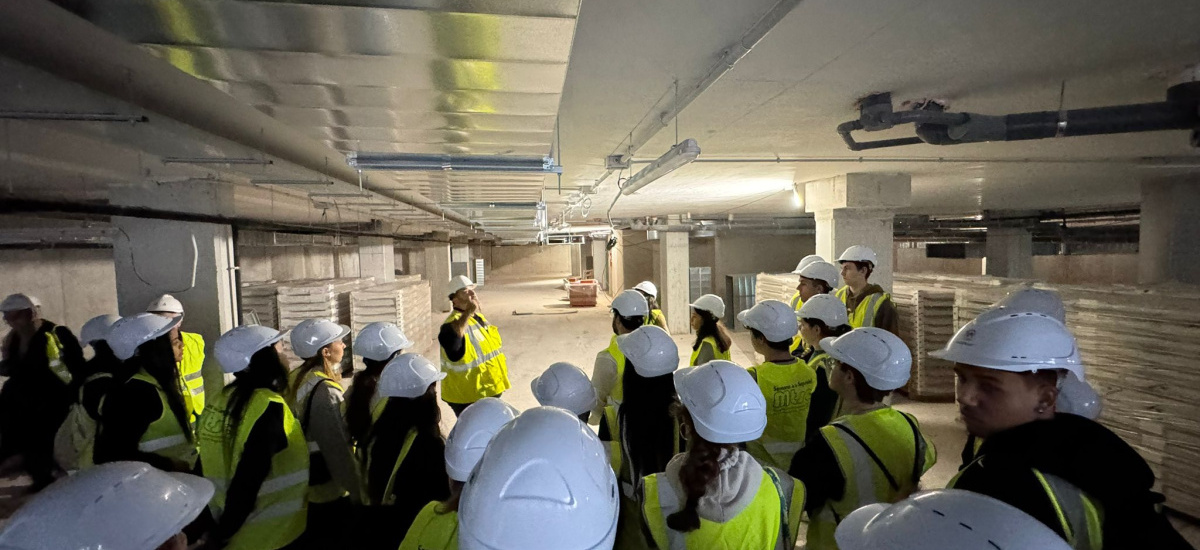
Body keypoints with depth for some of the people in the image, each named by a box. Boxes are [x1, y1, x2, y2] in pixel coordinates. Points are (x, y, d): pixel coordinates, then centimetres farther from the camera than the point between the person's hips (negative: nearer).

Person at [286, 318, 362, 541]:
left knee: (311, 538, 24)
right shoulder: (325, 392, -26)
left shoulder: (296, 379, 0)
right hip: (328, 490, -8)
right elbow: (338, 450, -26)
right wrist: (358, 493, -21)